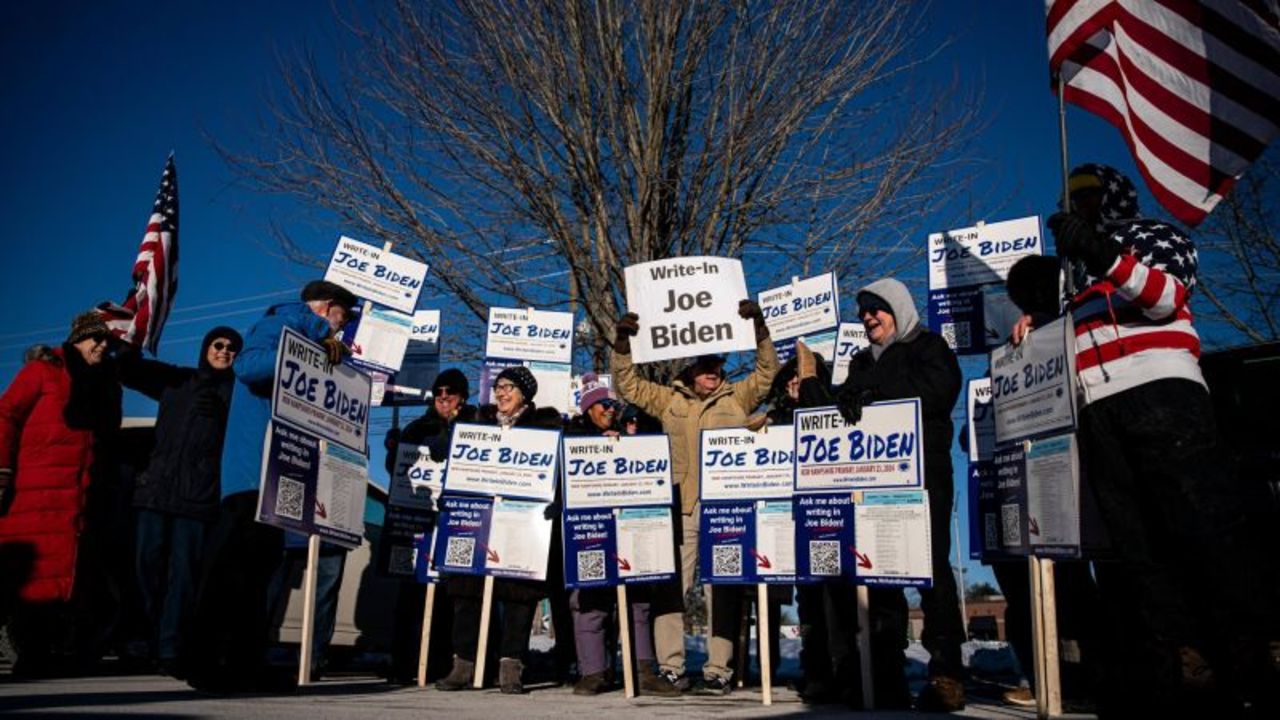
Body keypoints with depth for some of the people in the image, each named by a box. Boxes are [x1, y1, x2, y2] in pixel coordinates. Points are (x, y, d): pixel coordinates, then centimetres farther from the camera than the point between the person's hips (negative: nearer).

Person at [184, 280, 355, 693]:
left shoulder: (302, 333, 25)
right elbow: (248, 365, -20)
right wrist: (313, 352, -19)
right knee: (231, 567, -8)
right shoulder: (285, 321, -2)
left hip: (275, 474, 10)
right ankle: (206, 665, -3)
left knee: (257, 568, 11)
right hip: (255, 469, -10)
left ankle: (243, 666, 17)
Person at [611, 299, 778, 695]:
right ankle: (670, 666, 2)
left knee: (724, 588, 1)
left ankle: (719, 669, 6)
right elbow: (628, 384, 15)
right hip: (680, 506, 1)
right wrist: (622, 344, 4)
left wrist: (759, 328, -3)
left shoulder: (738, 398, 12)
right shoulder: (670, 399, 15)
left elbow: (767, 371, 7)